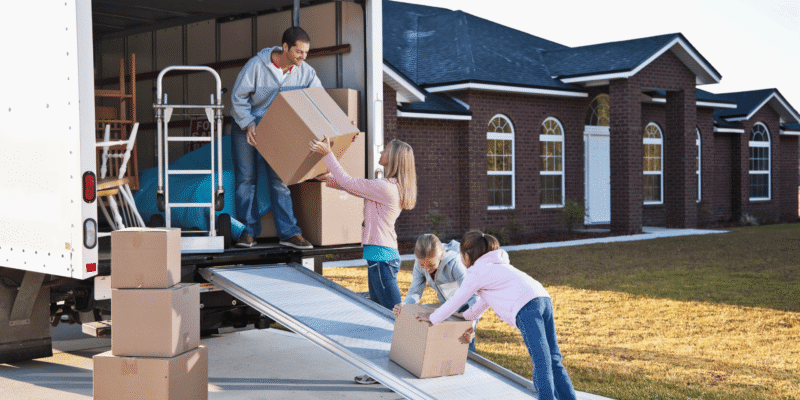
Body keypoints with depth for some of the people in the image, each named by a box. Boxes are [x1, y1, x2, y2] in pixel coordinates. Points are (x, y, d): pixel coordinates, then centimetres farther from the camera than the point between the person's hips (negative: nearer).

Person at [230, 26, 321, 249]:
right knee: (246, 178, -1)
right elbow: (238, 97, -14)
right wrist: (249, 124, -22)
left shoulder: (306, 72, -10)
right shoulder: (256, 65, -21)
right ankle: (248, 231, 6)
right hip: (246, 127, -2)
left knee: (280, 180, -1)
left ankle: (289, 233, 0)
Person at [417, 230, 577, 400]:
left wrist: (433, 318, 28)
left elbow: (455, 301, 14)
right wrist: (465, 318, 50)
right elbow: (485, 300, 43)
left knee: (541, 361, -14)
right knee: (553, 359, 8)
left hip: (527, 308, -8)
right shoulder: (497, 265, 33)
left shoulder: (476, 271, 6)